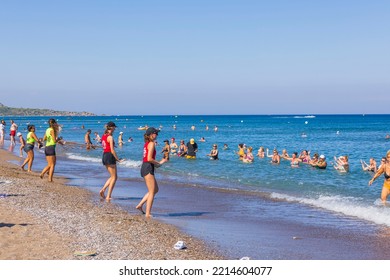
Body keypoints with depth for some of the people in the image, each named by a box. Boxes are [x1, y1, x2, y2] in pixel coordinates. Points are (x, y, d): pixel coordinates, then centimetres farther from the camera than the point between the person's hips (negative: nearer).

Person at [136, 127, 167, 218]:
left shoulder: (147, 144, 17)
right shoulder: (151, 143, -12)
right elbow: (149, 159, -21)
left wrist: (158, 162, 15)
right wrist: (159, 163, -7)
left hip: (144, 167, 10)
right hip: (148, 167, -10)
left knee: (155, 189, 17)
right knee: (152, 192, -3)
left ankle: (140, 205, 15)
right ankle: (148, 213, -2)